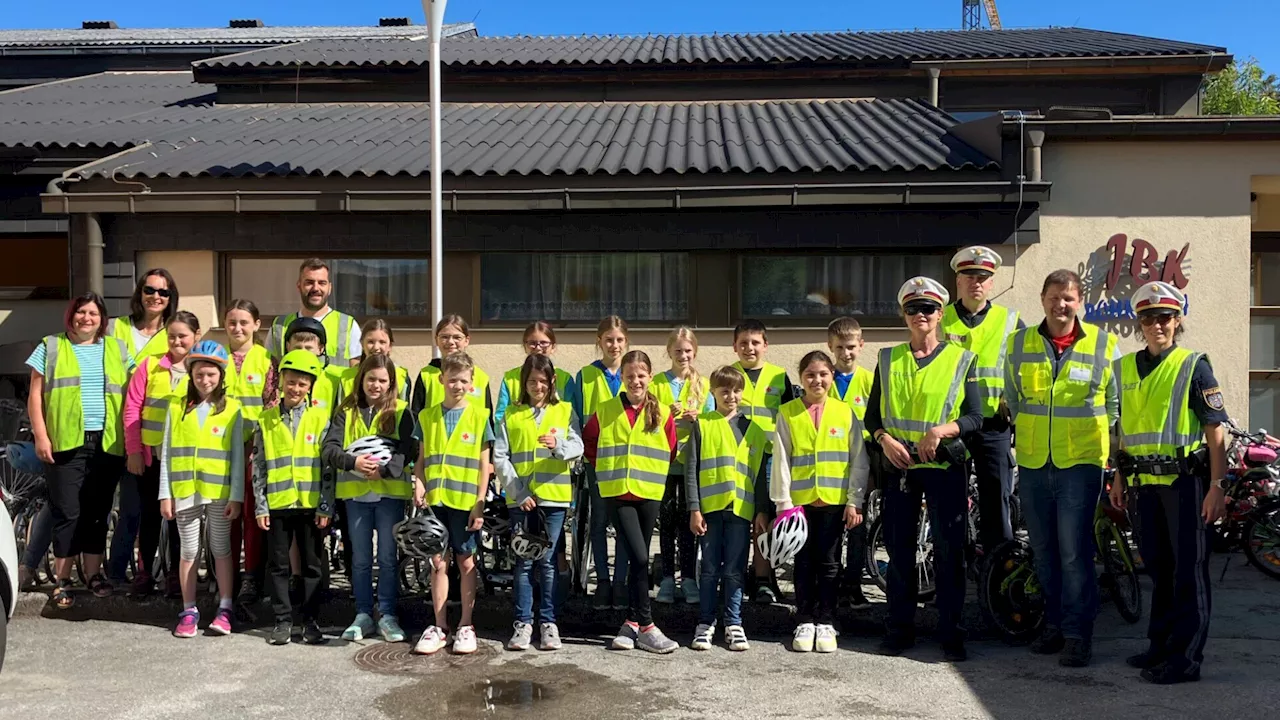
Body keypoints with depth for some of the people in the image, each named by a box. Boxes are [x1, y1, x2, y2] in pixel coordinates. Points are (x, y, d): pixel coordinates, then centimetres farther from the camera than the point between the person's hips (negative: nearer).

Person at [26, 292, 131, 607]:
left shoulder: (117, 349, 13)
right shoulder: (51, 347, 7)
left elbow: (129, 396, 12)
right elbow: (35, 396, 3)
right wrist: (41, 436, -6)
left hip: (107, 443, 2)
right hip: (65, 443, -2)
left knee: (98, 511, 8)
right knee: (67, 512, -2)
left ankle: (94, 573, 18)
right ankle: (62, 581, 6)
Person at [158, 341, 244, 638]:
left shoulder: (231, 408, -1)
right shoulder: (176, 406, 4)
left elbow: (238, 456, -1)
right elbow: (167, 453, 5)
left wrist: (236, 496, -6)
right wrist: (165, 494, 1)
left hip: (219, 493, -1)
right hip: (185, 492, 2)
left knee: (221, 550, 6)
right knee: (189, 552, 8)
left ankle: (224, 610, 13)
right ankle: (189, 611, 16)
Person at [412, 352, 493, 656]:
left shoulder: (479, 416, 0)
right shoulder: (427, 416, 7)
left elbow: (484, 465, 0)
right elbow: (422, 459, 11)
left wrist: (480, 503, -6)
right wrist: (419, 484, -7)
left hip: (465, 502, -2)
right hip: (435, 500, 2)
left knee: (466, 562, 6)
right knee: (438, 562, 6)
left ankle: (466, 626, 16)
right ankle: (439, 627, 16)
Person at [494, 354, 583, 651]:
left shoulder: (565, 411, 6)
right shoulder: (511, 415, 7)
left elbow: (578, 447, -4)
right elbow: (499, 457, 1)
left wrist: (559, 444, -26)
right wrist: (518, 491, -8)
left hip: (554, 496, -1)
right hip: (521, 498, 1)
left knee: (547, 560, 3)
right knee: (523, 562, 4)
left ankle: (548, 621, 10)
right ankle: (523, 622, 11)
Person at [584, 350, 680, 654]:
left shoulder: (662, 414, 2)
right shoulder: (604, 411, 2)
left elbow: (670, 452, 9)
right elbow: (587, 443, 13)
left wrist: (650, 471, 4)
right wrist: (607, 466, 6)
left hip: (649, 493, 2)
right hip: (616, 493, -2)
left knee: (639, 559, 8)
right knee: (639, 558, -12)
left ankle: (631, 623, 20)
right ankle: (645, 626, -4)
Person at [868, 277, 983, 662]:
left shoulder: (961, 359, 4)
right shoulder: (889, 359, 11)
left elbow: (975, 416, 0)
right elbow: (872, 415, 11)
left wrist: (941, 431, -16)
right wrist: (885, 439, -8)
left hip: (945, 466, -2)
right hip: (899, 467, 2)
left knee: (949, 552, 0)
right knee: (899, 551, 7)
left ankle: (951, 634, 11)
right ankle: (899, 628, 18)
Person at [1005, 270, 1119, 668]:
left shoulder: (1102, 344, 1)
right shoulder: (1019, 343, 7)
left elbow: (1115, 401, 10)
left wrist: (1108, 444, 7)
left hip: (1080, 462, -3)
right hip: (1033, 464, 3)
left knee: (1074, 551, -7)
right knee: (1044, 550, 11)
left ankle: (1078, 633, 2)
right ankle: (1054, 623, 25)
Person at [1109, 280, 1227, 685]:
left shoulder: (1194, 367, -5)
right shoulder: (1125, 368, 11)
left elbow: (1216, 430, -8)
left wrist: (1218, 485, -13)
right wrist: (1119, 476, 15)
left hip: (1185, 480, -5)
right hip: (1144, 482, 5)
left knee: (1189, 570, -1)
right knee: (1158, 568, 14)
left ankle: (1185, 659, 4)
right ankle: (1160, 646, 25)